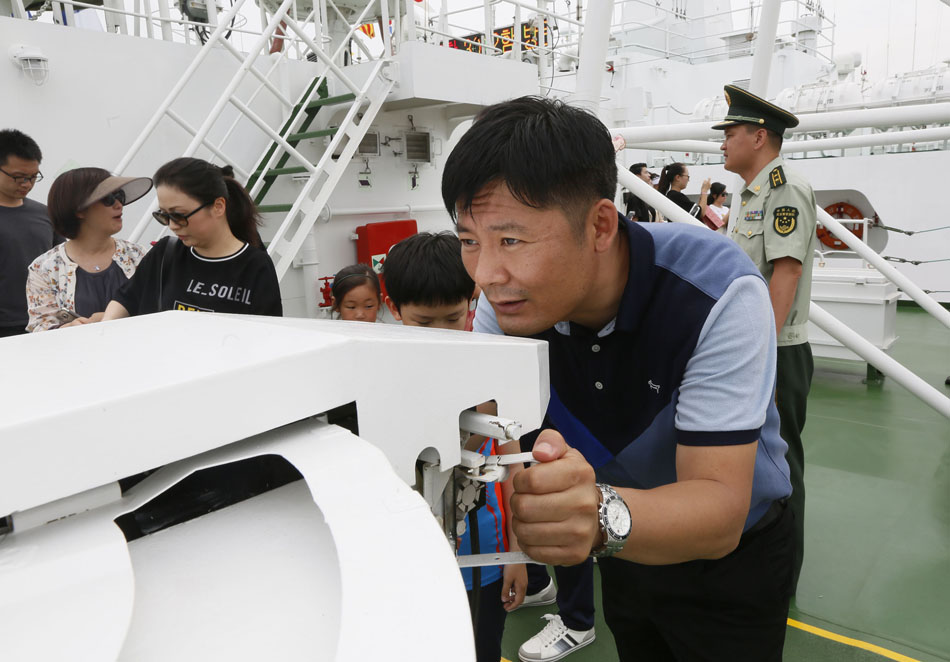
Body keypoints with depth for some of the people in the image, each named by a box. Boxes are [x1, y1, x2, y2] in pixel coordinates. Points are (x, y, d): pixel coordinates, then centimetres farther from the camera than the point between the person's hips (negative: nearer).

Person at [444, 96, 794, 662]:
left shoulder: (718, 292, -33)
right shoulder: (509, 301, -18)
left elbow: (721, 514, -36)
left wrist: (603, 517, -55)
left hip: (734, 557, -3)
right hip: (623, 551, 4)